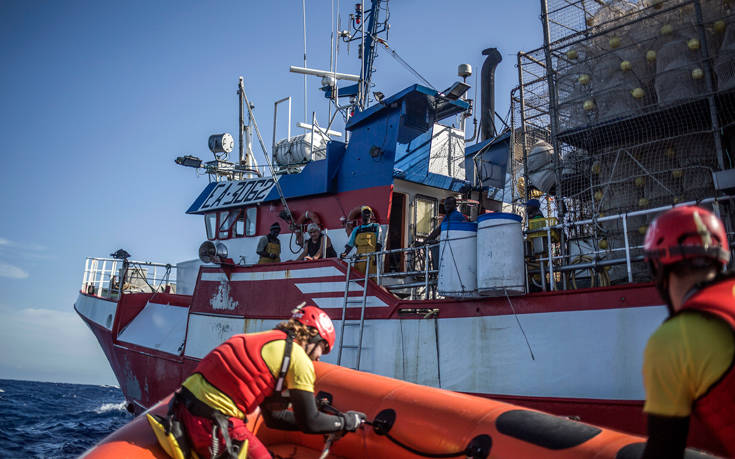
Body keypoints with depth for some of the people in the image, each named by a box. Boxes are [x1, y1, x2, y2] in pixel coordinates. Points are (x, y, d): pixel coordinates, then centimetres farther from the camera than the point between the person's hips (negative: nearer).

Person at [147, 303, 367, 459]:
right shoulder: (298, 358, -5)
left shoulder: (268, 342, 21)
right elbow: (308, 423, -3)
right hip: (211, 421, -9)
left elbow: (273, 417, 24)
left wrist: (324, 420, 27)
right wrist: (346, 421, 14)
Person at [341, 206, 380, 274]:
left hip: (372, 258, -3)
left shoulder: (376, 227, 15)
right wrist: (345, 253, -1)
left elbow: (378, 243, 4)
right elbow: (350, 243, 17)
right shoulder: (357, 230, 22)